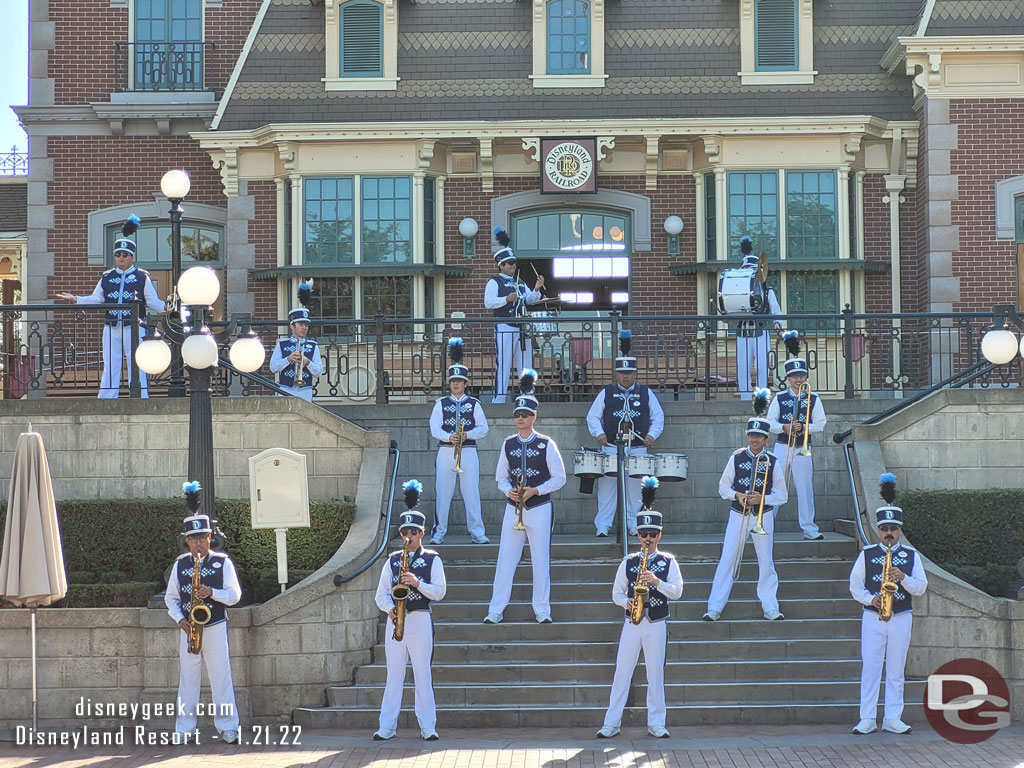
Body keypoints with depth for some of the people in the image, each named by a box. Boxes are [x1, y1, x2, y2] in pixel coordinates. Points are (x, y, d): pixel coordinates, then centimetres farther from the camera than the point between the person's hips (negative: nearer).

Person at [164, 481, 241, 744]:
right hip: (189, 628, 2)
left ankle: (228, 727, 4)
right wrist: (180, 619, -6)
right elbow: (170, 597, 10)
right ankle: (184, 729, 8)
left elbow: (235, 594, -2)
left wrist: (212, 592, -19)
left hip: (215, 627, -2)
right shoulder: (180, 565, 6)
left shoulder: (223, 562, -1)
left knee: (221, 677, -1)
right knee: (188, 678, 4)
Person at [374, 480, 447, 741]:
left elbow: (440, 591, -3)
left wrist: (418, 583, -18)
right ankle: (387, 727, 5)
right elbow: (380, 594, 10)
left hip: (420, 619, -3)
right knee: (394, 673, 4)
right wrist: (389, 608, -10)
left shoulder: (432, 559, 4)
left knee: (422, 673, -3)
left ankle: (428, 727, 2)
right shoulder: (392, 560, 12)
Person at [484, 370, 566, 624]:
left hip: (540, 509, -2)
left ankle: (542, 610, 11)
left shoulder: (546, 445, -3)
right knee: (505, 558, 1)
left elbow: (559, 478, -2)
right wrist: (508, 491, -8)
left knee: (541, 560, 2)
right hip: (513, 508, 3)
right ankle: (495, 610, 5)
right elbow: (501, 477, 14)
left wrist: (535, 491, -14)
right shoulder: (508, 445, 6)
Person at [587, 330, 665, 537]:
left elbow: (658, 417, 11)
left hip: (638, 448, 1)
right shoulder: (606, 393, 7)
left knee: (635, 488, 3)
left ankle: (633, 524, 11)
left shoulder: (646, 393, 9)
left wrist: (652, 435, -5)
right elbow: (592, 416, 7)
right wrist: (599, 433, -10)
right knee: (607, 487, -4)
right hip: (610, 448, -1)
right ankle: (603, 525, -1)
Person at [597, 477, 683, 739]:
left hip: (657, 624, -1)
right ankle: (611, 724, 2)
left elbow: (677, 592, -4)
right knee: (622, 672, 0)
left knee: (656, 674, 3)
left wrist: (657, 582, -19)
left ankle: (656, 724, 10)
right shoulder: (628, 563, 6)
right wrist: (627, 602, -12)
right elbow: (616, 592, 9)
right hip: (632, 622, 1)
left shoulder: (669, 562, 3)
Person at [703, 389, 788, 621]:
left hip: (763, 516, 0)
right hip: (738, 515, 0)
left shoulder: (773, 462, -2)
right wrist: (737, 495, -13)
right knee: (727, 559, -4)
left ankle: (770, 608, 16)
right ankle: (714, 608, -1)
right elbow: (723, 486, 6)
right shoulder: (736, 458, 0)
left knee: (766, 562, 5)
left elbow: (781, 495, 0)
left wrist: (763, 498, -17)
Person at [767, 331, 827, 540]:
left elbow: (820, 425, -1)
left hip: (802, 449, 0)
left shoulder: (813, 399, 4)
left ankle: (809, 529, 8)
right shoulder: (779, 399, 4)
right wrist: (784, 427, -17)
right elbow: (770, 422, 2)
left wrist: (803, 427, -18)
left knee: (805, 489, 2)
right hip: (781, 447, 0)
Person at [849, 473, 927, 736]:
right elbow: (855, 586, 3)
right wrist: (871, 599, -14)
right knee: (870, 667, -3)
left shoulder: (911, 556, 5)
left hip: (901, 618, 1)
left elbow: (921, 588, 1)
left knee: (896, 670, 5)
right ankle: (867, 719, 0)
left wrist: (903, 577, -17)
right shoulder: (867, 555, 3)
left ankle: (892, 719, 10)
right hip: (872, 617, -1)